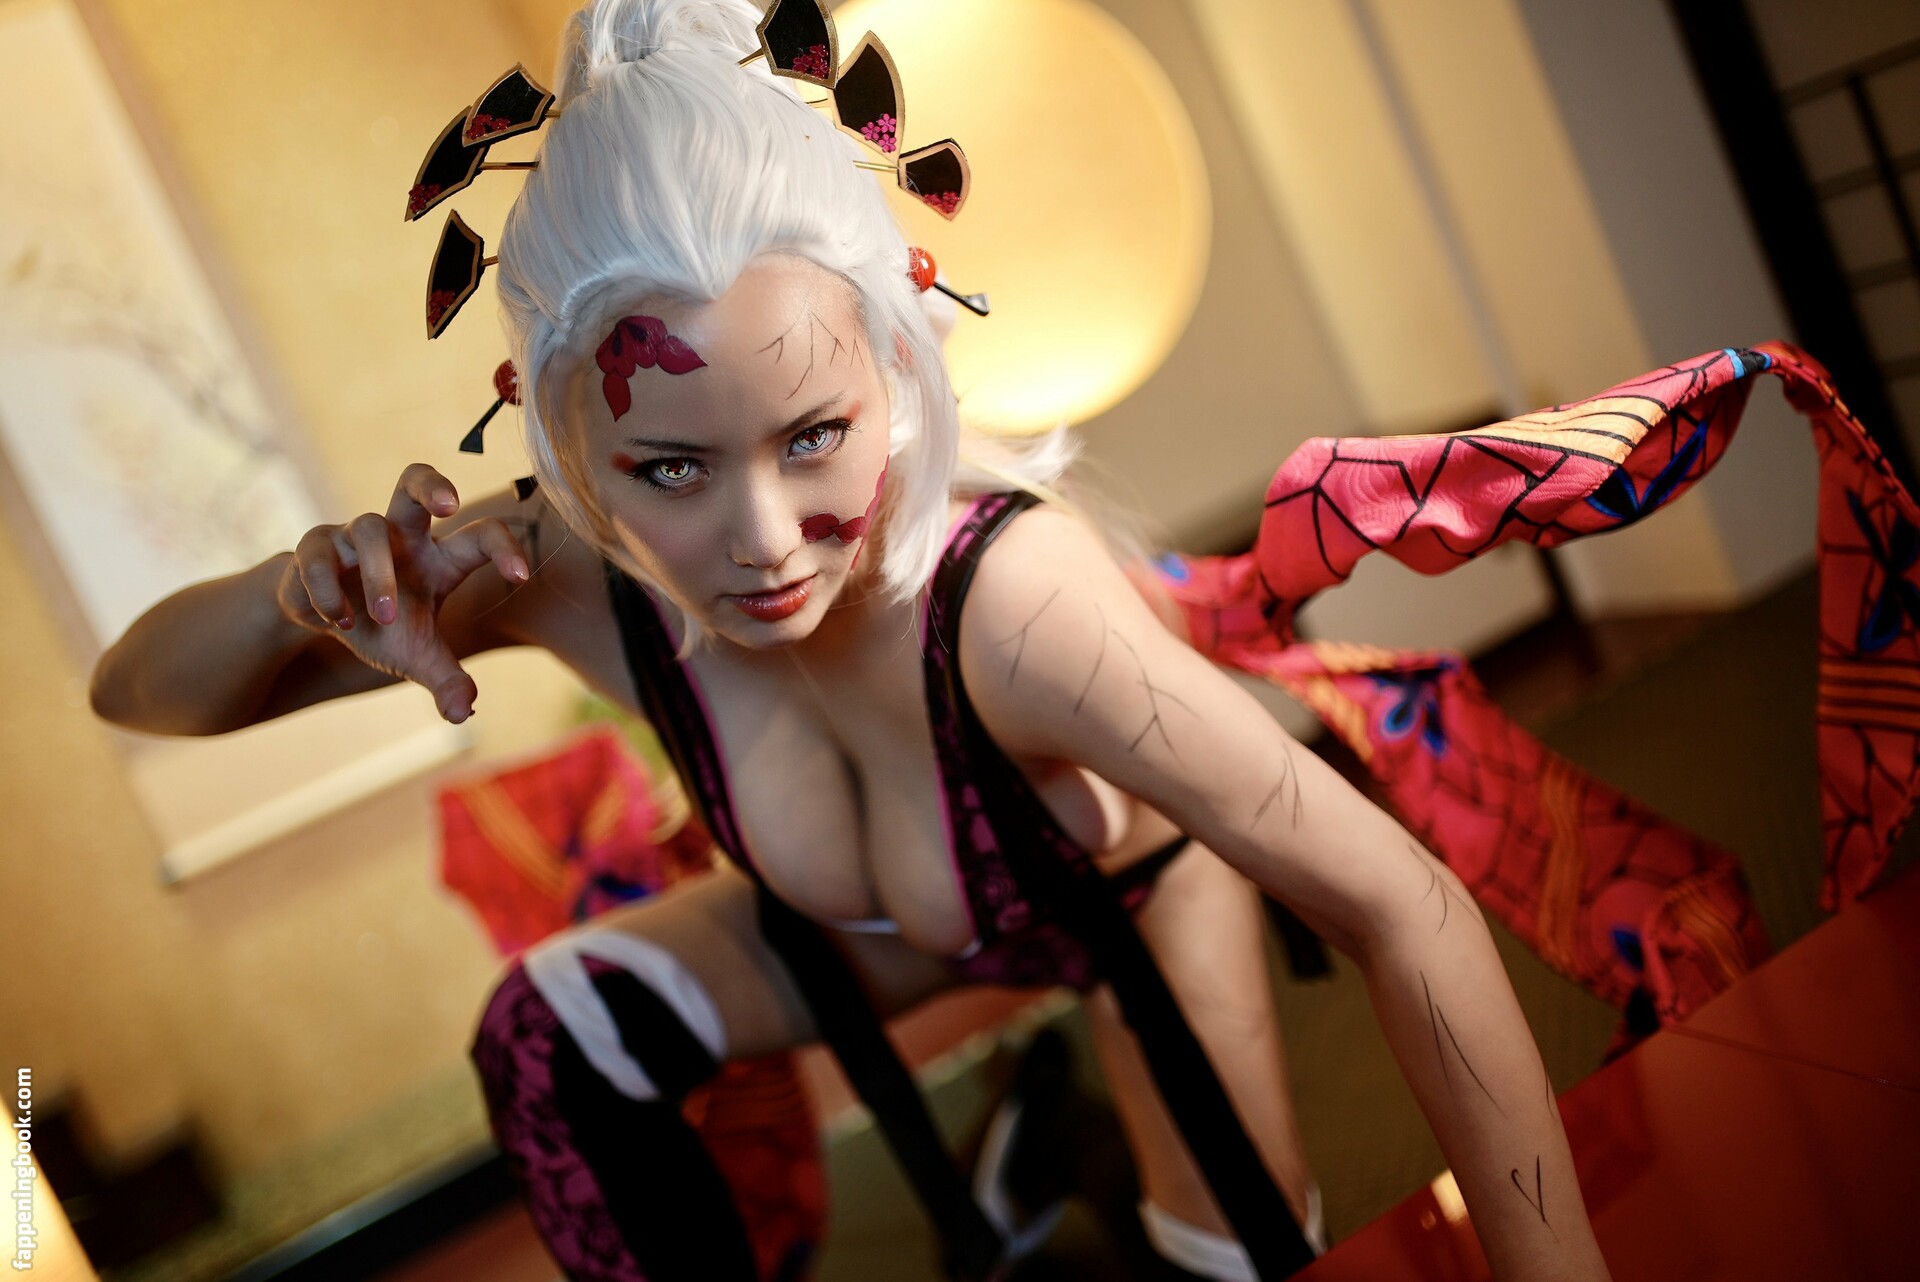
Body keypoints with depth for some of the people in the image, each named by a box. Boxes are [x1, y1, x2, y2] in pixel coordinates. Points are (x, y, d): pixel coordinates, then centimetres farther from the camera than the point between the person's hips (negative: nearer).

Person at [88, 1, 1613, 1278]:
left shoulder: (1007, 595, -47)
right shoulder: (570, 571, -31)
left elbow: (1402, 906, -42)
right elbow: (139, 692, -21)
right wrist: (310, 584, -43)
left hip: (1136, 880, -2)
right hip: (887, 915, 3)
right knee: (549, 1039, -9)